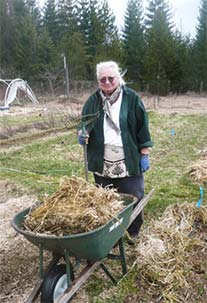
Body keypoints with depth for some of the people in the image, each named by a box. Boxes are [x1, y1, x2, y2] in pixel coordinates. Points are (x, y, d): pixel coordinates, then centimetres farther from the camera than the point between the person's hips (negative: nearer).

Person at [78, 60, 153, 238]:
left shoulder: (131, 98, -4)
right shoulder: (93, 101, 4)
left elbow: (142, 128, -3)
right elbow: (85, 127, 13)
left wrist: (144, 154, -5)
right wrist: (82, 135, -10)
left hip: (128, 162, -2)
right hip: (102, 164, 3)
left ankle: (134, 234, 27)